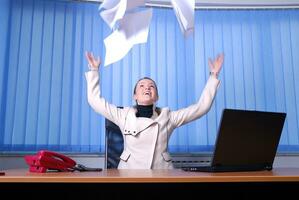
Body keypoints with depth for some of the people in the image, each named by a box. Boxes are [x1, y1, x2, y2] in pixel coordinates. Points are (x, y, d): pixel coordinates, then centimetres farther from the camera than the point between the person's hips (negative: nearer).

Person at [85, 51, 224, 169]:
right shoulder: (124, 115, 6)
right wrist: (94, 70, 7)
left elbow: (201, 107, 4)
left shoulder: (168, 116, 6)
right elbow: (95, 100, 5)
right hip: (129, 173, 0)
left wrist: (213, 76, 2)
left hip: (161, 174, 1)